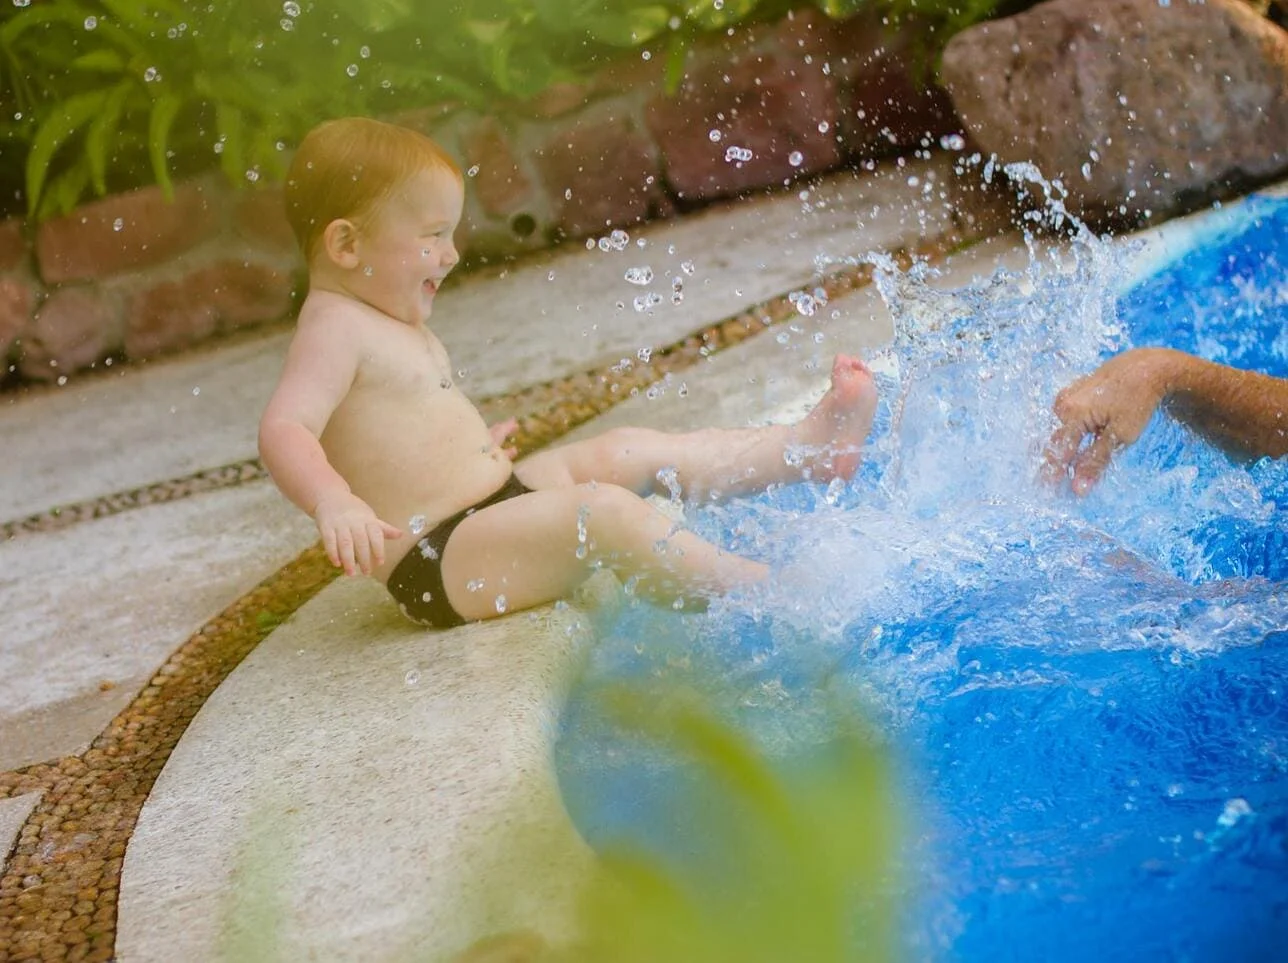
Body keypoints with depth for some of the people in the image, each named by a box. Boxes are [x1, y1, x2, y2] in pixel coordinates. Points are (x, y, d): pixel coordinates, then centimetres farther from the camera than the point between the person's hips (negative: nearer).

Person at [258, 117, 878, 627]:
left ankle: (810, 446, 13)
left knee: (624, 452, 10)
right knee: (605, 512, -26)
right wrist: (334, 502, -48)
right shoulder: (334, 329, -16)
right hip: (439, 569, -11)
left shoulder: (392, 325, 16)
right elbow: (284, 430, -30)